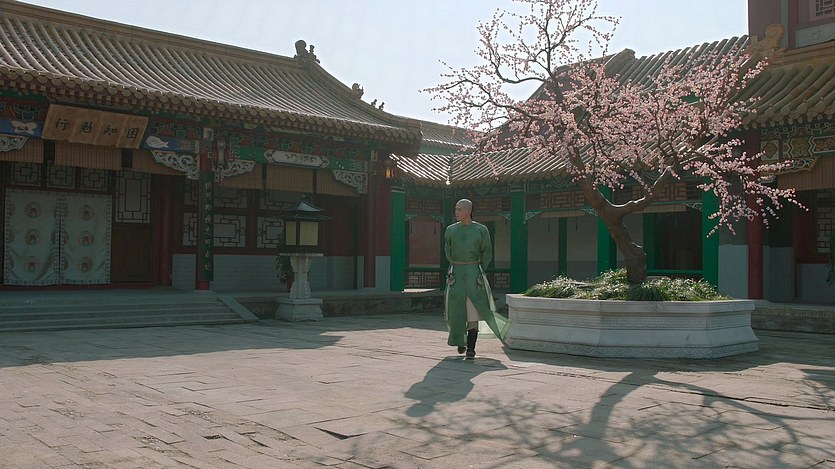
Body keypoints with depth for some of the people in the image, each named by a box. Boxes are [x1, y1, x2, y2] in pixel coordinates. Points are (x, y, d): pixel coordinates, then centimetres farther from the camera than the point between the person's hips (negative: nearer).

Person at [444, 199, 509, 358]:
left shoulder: (481, 230, 1)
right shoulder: (451, 230, 7)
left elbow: (487, 253, 10)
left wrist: (478, 272, 9)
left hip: (474, 272, -2)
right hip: (456, 273, 2)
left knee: (473, 310, -6)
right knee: (456, 309, 2)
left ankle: (471, 348, -3)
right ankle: (460, 340, 26)